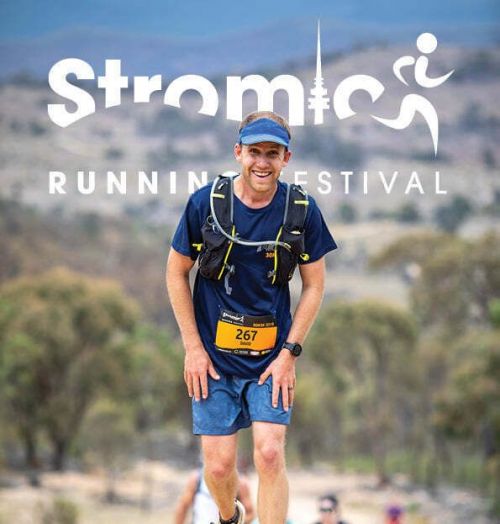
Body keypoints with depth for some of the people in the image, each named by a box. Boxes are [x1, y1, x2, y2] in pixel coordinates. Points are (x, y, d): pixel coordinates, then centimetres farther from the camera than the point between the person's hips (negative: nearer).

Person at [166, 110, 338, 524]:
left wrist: (290, 353, -4)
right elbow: (177, 273, 1)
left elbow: (315, 285, 3)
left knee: (270, 454, -13)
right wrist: (193, 348, -3)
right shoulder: (205, 203, -9)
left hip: (273, 356, 0)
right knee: (219, 465, 1)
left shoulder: (301, 210, -7)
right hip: (213, 355, 0)